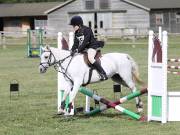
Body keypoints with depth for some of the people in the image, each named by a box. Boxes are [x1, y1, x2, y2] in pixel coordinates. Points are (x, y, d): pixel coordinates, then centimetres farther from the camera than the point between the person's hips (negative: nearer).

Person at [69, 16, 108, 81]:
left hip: (92, 47, -9)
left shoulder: (87, 30, -18)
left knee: (90, 58, -33)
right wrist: (72, 50, -11)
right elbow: (76, 43, 6)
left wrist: (78, 50, -29)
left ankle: (103, 74, -30)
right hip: (83, 48, 9)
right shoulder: (76, 33, 7)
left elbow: (85, 42, -24)